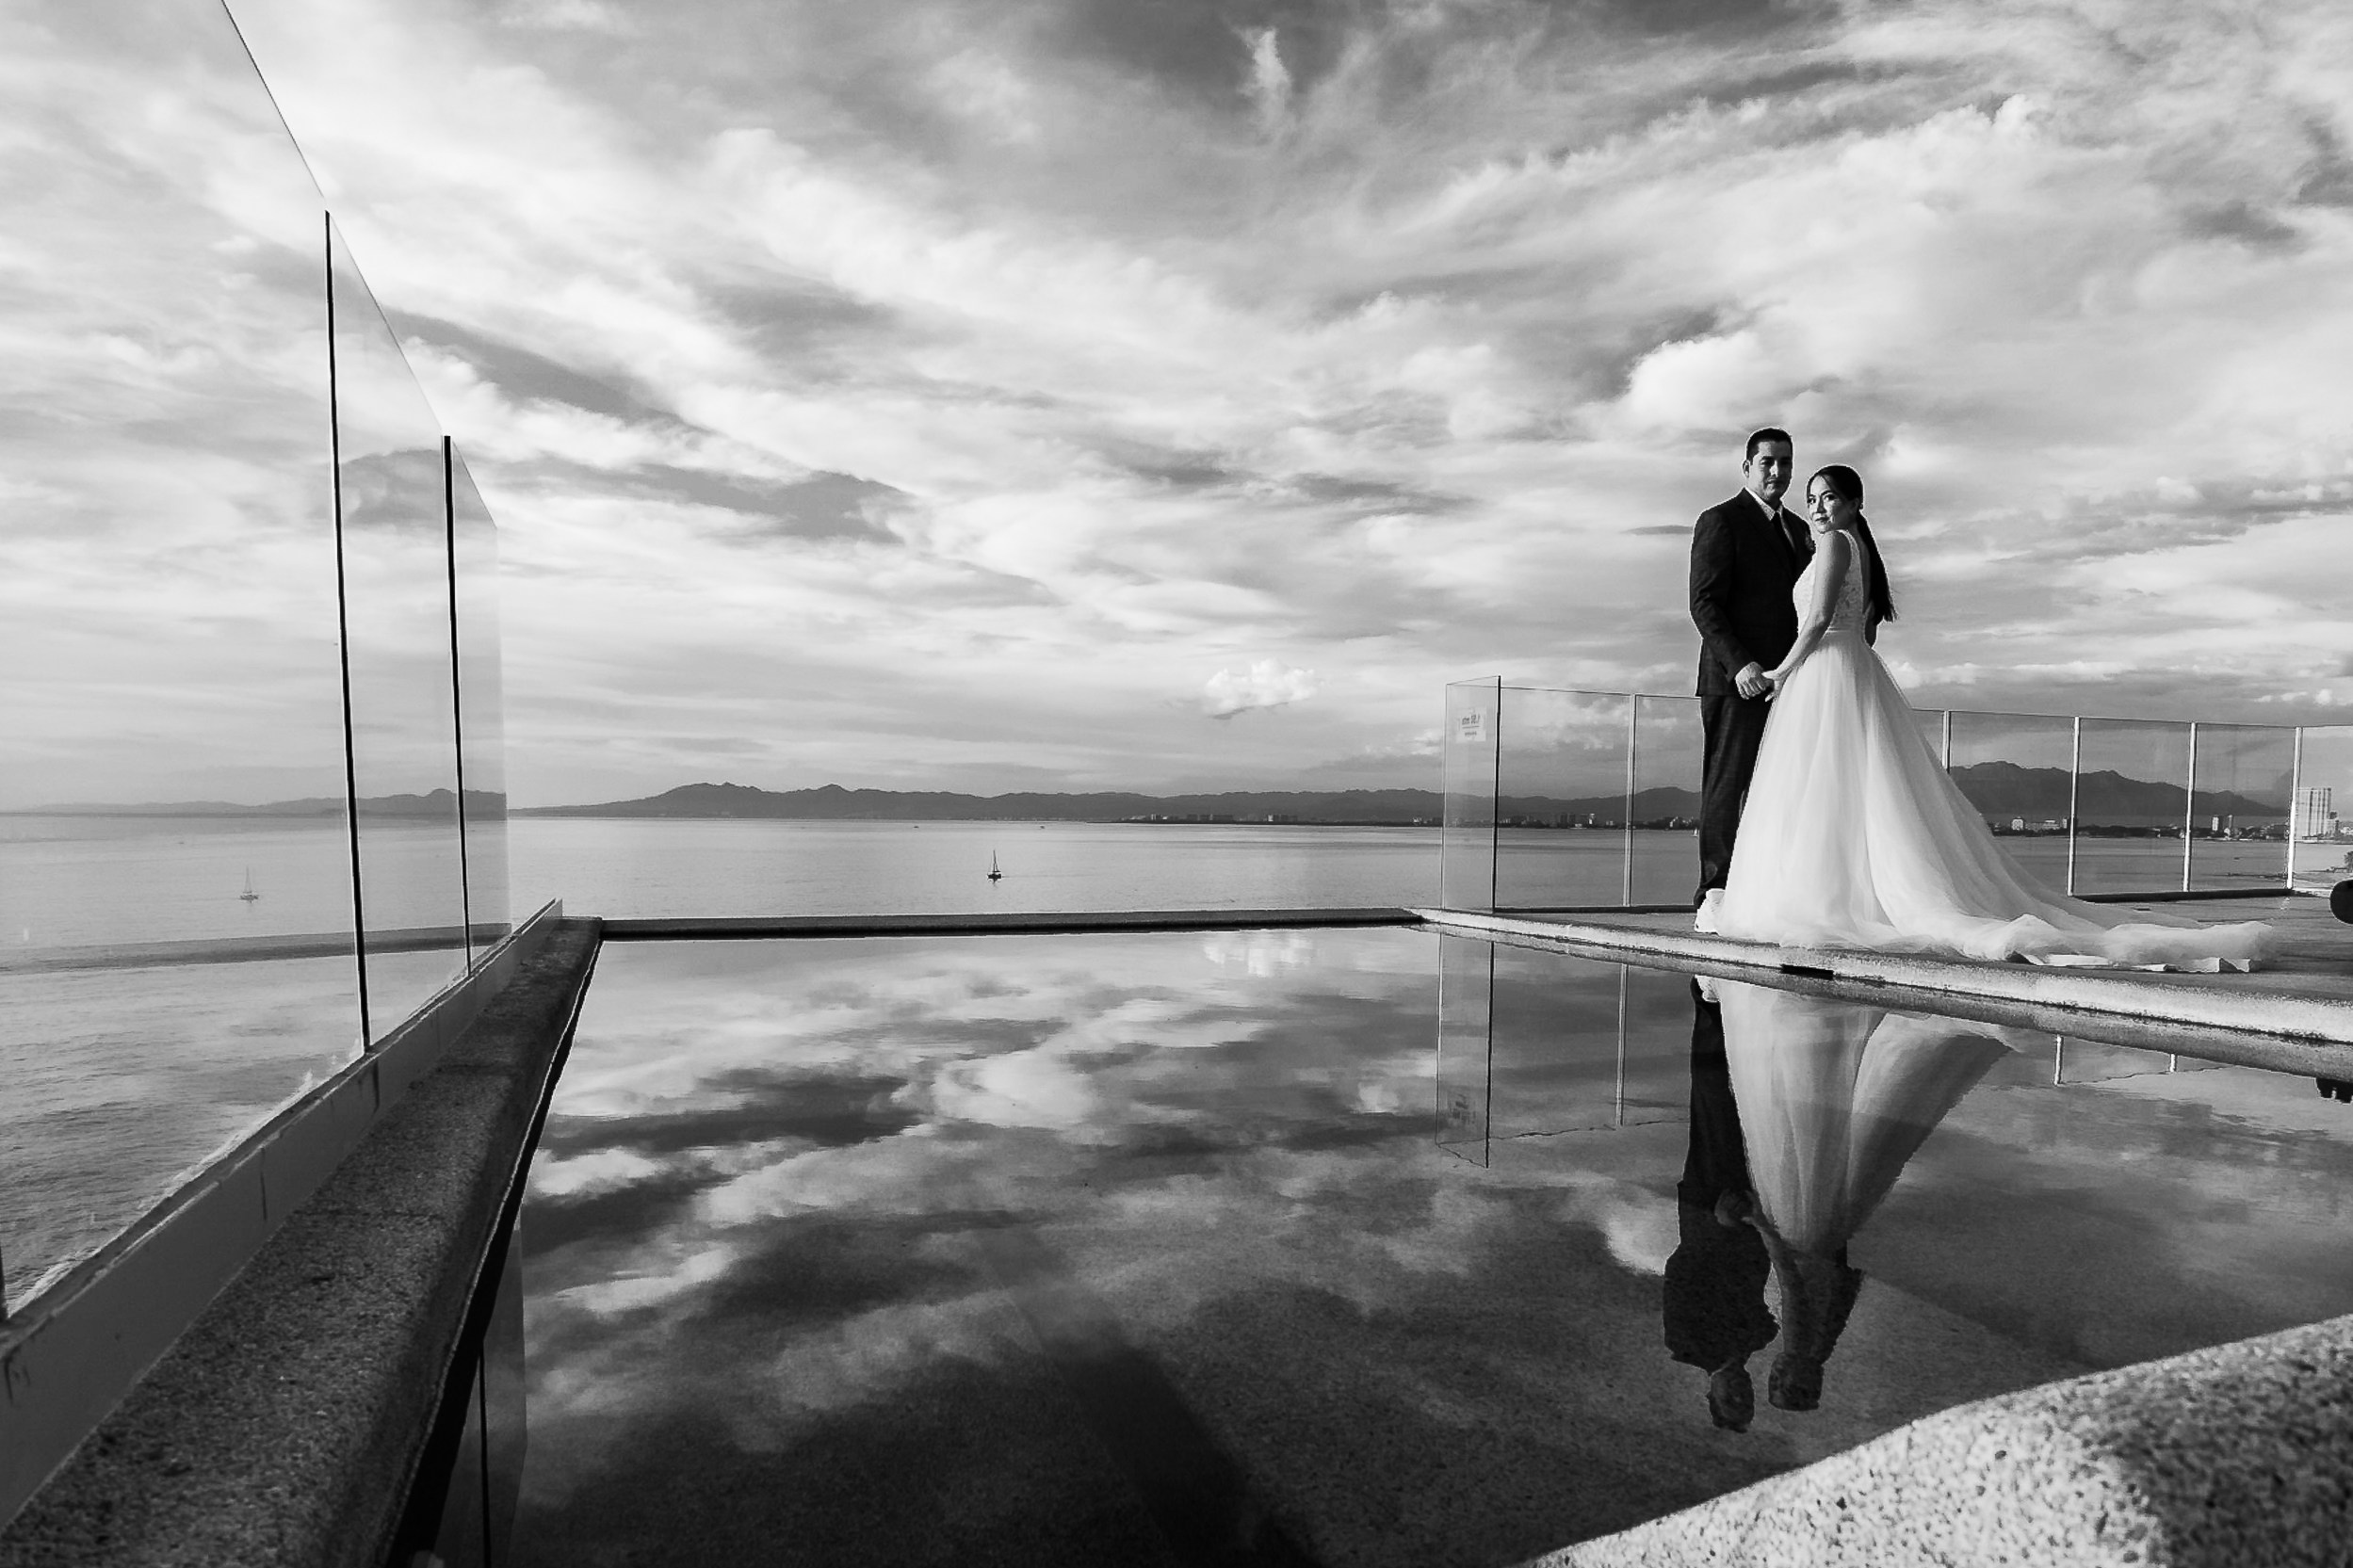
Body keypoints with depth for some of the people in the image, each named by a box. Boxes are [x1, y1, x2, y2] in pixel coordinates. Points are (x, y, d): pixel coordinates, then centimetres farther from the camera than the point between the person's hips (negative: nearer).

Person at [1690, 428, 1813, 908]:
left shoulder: (1797, 529, 21)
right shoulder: (1720, 521, -2)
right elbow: (1704, 603, -10)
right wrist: (1738, 663, -21)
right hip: (1737, 682, -7)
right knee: (1726, 787, -4)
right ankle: (1715, 890, 1)